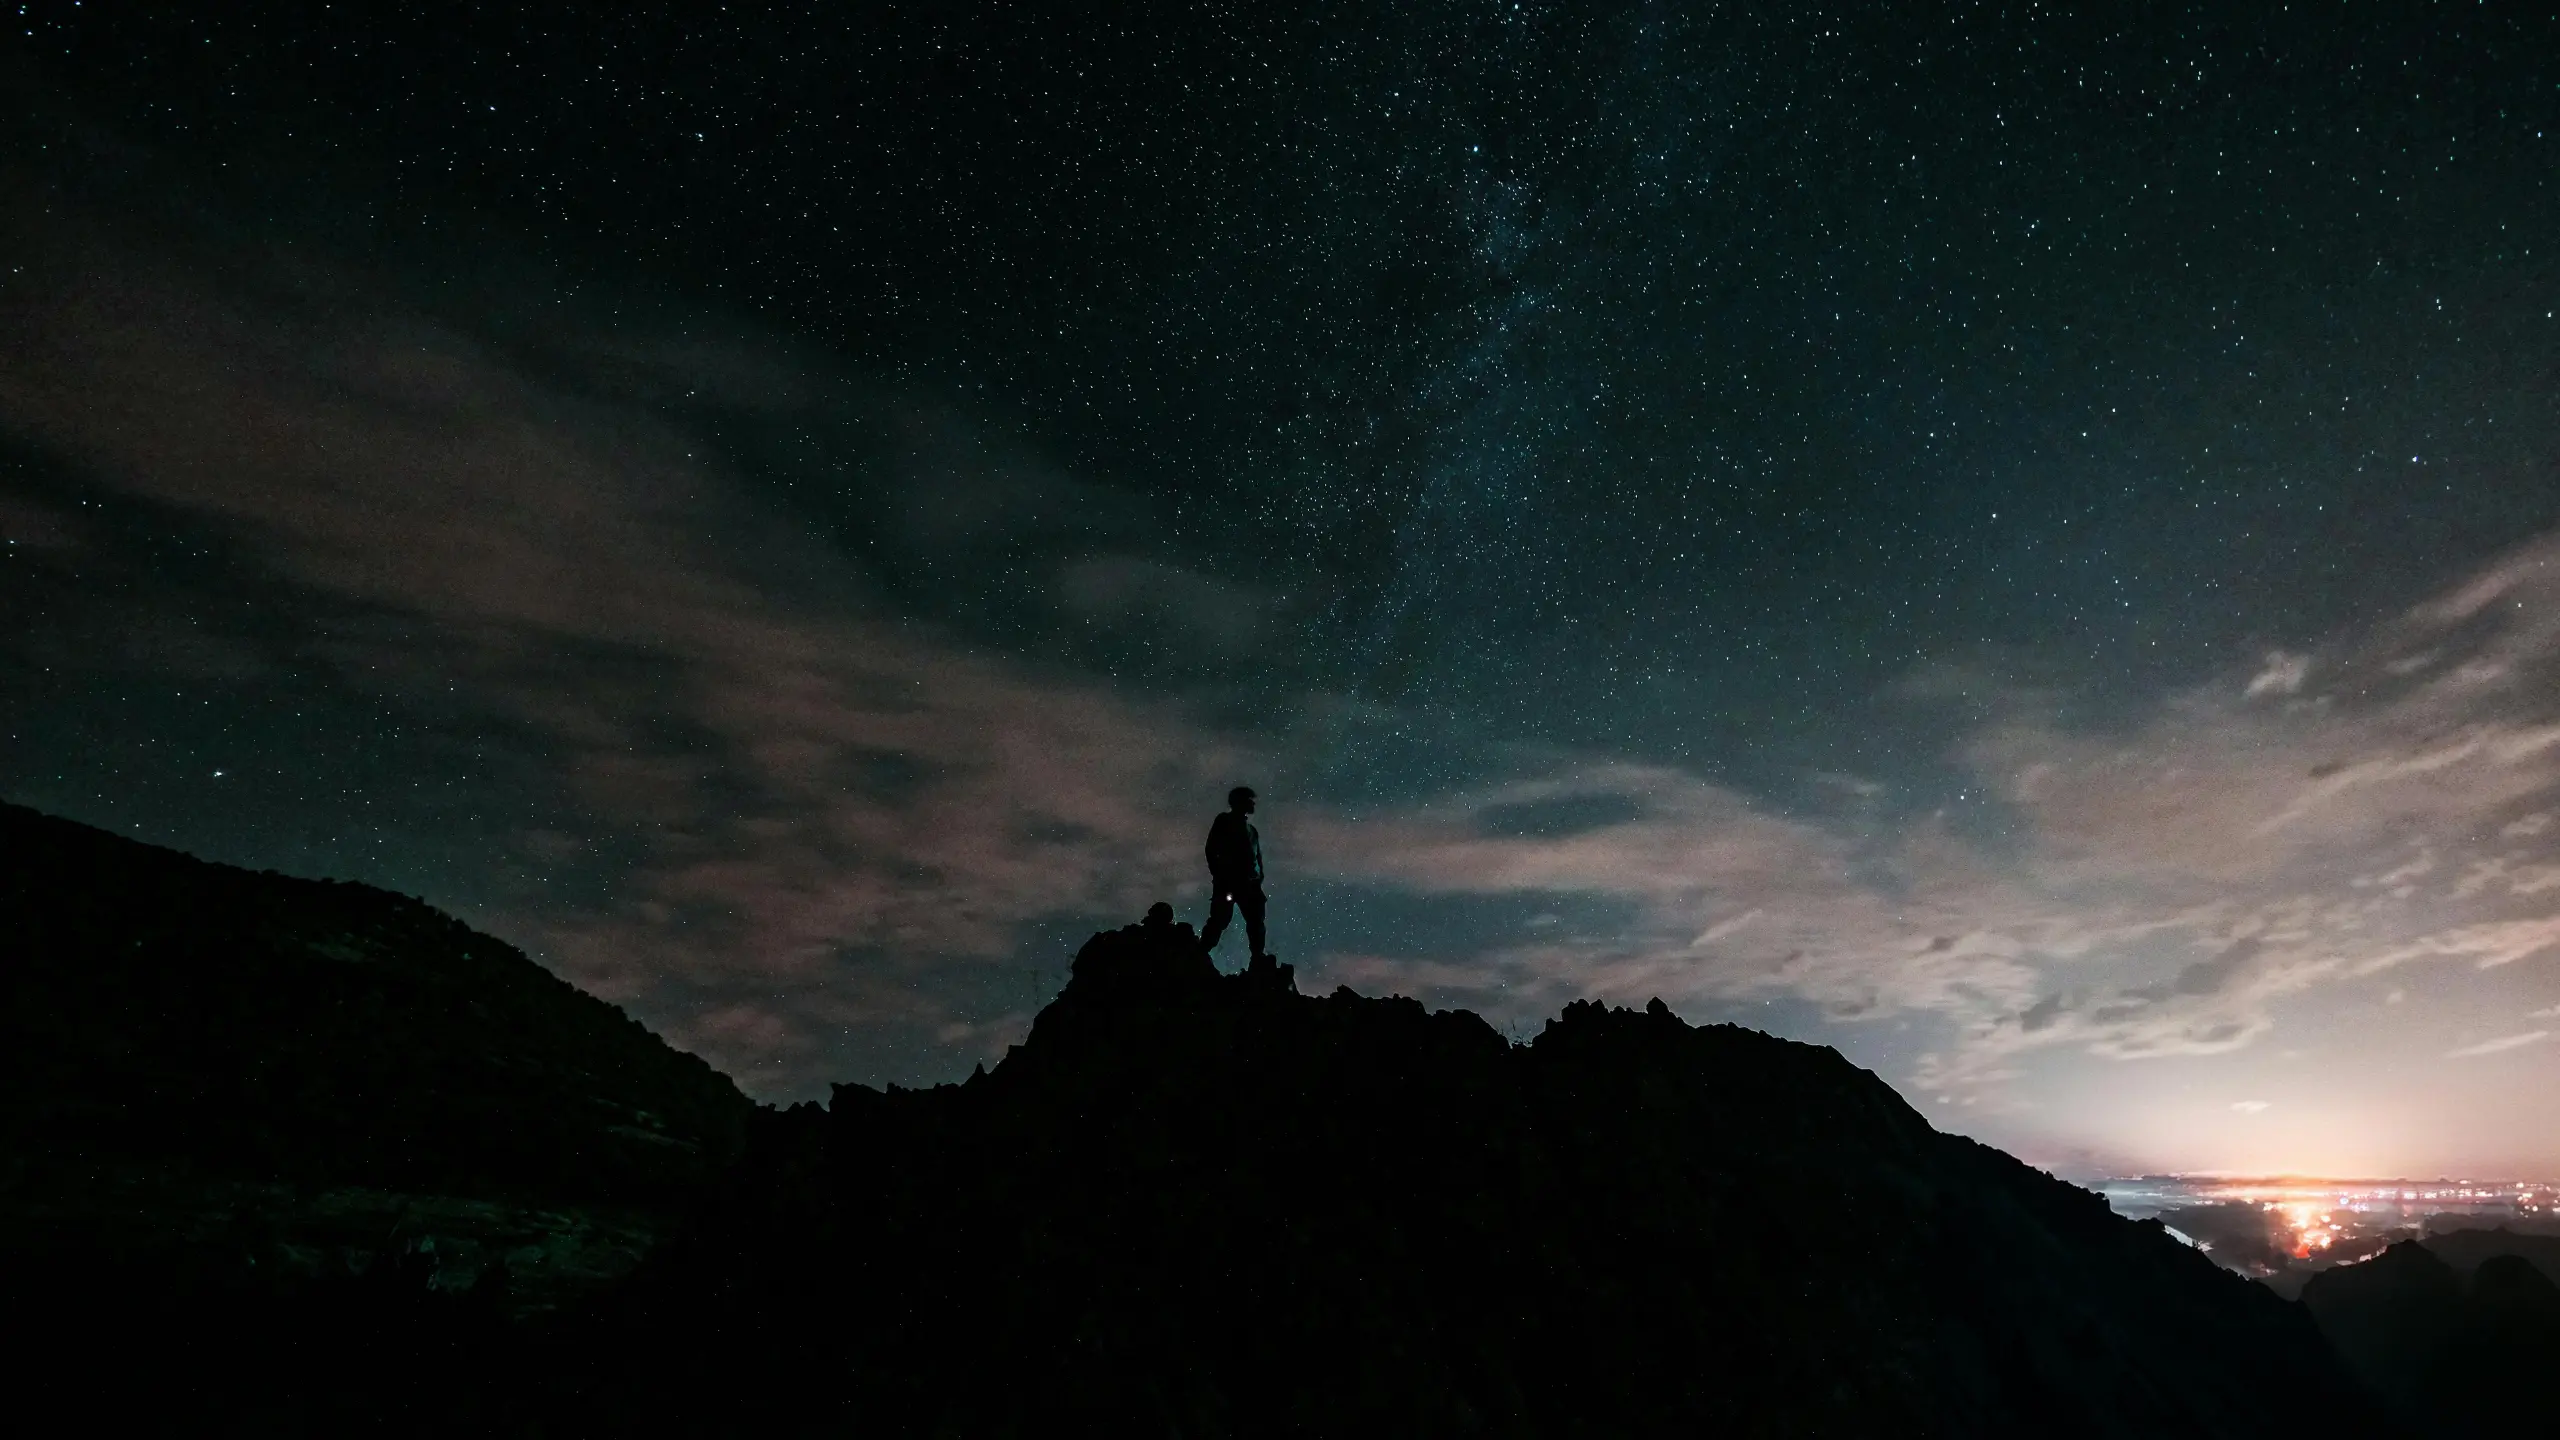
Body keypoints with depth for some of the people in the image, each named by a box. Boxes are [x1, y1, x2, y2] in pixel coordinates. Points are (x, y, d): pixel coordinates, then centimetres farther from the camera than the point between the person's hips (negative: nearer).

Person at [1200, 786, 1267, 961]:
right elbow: (1211, 851, -3)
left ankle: (1259, 958, 9)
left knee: (1256, 923, 3)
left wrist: (1258, 880, 2)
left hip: (1249, 884, 6)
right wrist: (1219, 878, -10)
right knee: (1218, 922, -10)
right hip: (1228, 882, -6)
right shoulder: (1223, 823, 4)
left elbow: (1257, 857, 16)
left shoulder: (1250, 829, 20)